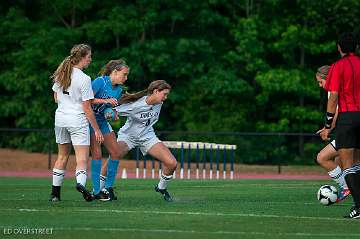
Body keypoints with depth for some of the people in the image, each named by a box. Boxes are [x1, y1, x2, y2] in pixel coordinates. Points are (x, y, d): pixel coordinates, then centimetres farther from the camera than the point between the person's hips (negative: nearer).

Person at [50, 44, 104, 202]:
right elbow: (87, 108, -13)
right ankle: (80, 183, -34)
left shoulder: (60, 74, 5)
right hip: (77, 120, -6)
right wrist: (97, 129, -7)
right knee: (82, 158, -8)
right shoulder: (84, 79, -14)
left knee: (62, 156, 17)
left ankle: (55, 192, 18)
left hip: (60, 117, 6)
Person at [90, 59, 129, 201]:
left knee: (116, 153, 2)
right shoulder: (100, 82, -16)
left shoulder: (119, 90, 7)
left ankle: (108, 188, 12)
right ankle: (96, 191, -10)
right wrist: (105, 101, -28)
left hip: (103, 121, 8)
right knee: (97, 154, -15)